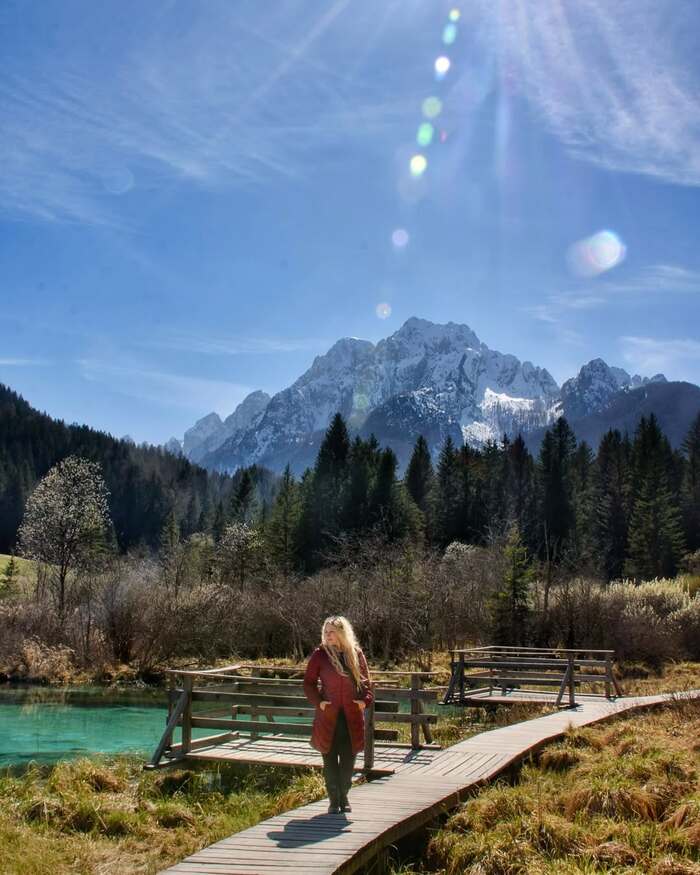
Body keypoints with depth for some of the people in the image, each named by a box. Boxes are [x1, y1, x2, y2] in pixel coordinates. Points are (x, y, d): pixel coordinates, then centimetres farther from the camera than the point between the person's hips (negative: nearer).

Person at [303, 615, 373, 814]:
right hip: (328, 716, -2)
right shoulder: (319, 655, -3)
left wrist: (365, 700, -4)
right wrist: (318, 701, -12)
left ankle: (344, 797, 25)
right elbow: (308, 682, 2)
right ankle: (334, 800, 17)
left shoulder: (356, 654, 3)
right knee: (330, 760, 5)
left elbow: (366, 682, 12)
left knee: (348, 760, 8)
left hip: (352, 717, 2)